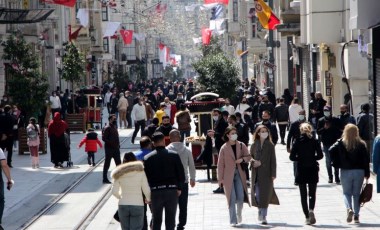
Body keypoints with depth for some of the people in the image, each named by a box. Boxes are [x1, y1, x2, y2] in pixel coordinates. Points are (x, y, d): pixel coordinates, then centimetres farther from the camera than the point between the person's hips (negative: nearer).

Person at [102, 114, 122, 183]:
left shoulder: (114, 127, 14)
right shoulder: (107, 128, -13)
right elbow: (104, 138, -18)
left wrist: (118, 144, 8)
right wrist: (111, 143, -22)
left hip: (116, 148, 8)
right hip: (109, 148, -8)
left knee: (118, 163, 10)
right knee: (107, 164, 0)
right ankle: (105, 179, 6)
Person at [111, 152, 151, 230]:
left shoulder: (119, 174, 0)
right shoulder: (140, 172, -5)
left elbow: (114, 191, 2)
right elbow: (146, 189, -4)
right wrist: (148, 199, 16)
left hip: (123, 206, 2)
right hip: (138, 205, -2)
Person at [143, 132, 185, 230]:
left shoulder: (147, 158, -3)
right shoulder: (174, 155, -3)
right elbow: (181, 174, -2)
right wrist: (179, 188, 10)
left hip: (155, 192, 0)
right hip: (172, 191, 0)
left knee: (156, 220, 12)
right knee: (170, 220, 7)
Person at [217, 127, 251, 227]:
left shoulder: (241, 145, 5)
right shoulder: (224, 148, -3)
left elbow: (248, 156, 13)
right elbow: (220, 164, -1)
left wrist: (242, 159, -10)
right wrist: (220, 178, -3)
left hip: (239, 174, 2)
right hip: (228, 175, -2)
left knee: (241, 196, -4)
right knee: (232, 198, -3)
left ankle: (239, 214, 25)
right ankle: (233, 220, 4)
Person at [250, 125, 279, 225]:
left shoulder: (270, 145, 1)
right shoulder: (254, 145, 5)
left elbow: (273, 160, -1)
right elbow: (250, 157, 13)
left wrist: (273, 174, -7)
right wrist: (254, 161, -11)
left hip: (267, 174, -1)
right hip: (256, 173, 1)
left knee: (265, 195, -2)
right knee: (257, 194, 0)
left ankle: (263, 216, 6)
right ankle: (260, 211, 24)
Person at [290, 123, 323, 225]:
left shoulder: (297, 141, -4)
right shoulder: (314, 141, -3)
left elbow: (292, 157, -7)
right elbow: (320, 155, -6)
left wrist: (300, 159, 10)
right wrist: (312, 158, 10)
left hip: (301, 170, 0)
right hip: (312, 170, 0)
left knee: (303, 194, 8)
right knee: (312, 193, 8)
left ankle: (307, 217, 6)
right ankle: (311, 210, -20)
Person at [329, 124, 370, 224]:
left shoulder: (341, 143, -4)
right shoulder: (361, 144, -2)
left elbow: (331, 151, -17)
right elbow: (366, 160, -2)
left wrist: (337, 163, -4)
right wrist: (367, 174, 3)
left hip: (345, 172, -1)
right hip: (359, 171, 1)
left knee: (346, 193, 10)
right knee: (356, 194, 10)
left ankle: (349, 209, -17)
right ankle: (356, 216, 9)